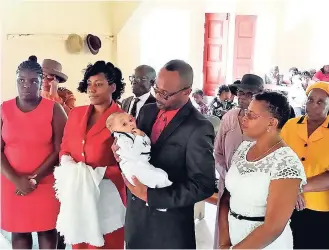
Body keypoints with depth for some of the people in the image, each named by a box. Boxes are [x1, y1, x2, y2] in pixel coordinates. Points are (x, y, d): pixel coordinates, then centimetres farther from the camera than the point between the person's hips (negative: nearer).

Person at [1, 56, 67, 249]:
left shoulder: (54, 109, -5)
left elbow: (60, 150, -8)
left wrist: (34, 178, -12)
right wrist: (16, 179, -12)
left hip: (45, 182, -2)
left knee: (47, 230, 9)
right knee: (18, 231, 11)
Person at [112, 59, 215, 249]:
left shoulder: (198, 128, -18)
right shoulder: (147, 111, 2)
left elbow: (204, 185, -20)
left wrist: (149, 195, -22)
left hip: (168, 223, -6)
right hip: (136, 212, 6)